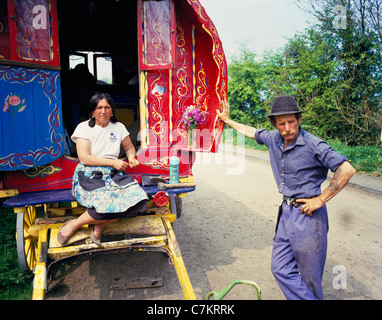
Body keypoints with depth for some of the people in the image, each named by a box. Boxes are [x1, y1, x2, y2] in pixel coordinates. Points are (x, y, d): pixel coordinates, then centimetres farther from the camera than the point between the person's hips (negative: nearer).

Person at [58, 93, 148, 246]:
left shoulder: (119, 127, 12)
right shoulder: (84, 127, -1)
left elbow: (129, 147, 24)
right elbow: (84, 158, -9)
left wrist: (131, 158, 0)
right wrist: (113, 162, -13)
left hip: (113, 174, 5)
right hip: (89, 175, -4)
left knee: (137, 199, -23)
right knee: (108, 204, -32)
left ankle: (99, 226, -6)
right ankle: (73, 224, -4)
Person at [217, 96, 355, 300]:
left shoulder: (313, 145, -15)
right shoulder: (273, 139, 4)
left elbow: (347, 170, -17)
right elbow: (250, 131, 22)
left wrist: (320, 200, -15)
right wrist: (227, 120, 32)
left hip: (307, 215, -6)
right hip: (286, 212, 7)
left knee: (310, 275, 7)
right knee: (281, 268, 8)